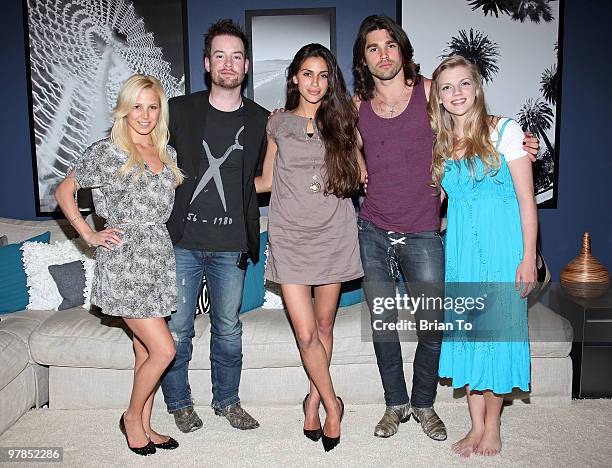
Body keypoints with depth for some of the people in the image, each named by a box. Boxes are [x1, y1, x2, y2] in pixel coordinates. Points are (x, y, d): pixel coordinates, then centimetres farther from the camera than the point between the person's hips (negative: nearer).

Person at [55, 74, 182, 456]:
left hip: (159, 260, 6)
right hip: (124, 265, -6)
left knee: (146, 351, 13)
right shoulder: (106, 152, -6)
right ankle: (131, 417, 17)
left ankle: (144, 426, 28)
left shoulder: (167, 153, 11)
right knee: (163, 350, -7)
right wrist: (90, 235, -3)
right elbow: (64, 192, 2)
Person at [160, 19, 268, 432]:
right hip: (182, 240, -1)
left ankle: (227, 401, 31)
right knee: (177, 329, 6)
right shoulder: (180, 111, 1)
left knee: (229, 330, 12)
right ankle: (180, 404, 26)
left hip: (231, 245, 1)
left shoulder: (262, 121, 4)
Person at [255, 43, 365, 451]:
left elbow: (361, 176, 12)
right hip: (290, 237, -1)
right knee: (306, 332, -5)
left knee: (324, 326, 9)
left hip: (334, 234, 1)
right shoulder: (278, 124, 8)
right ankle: (332, 405, 16)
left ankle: (315, 399, 29)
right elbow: (266, 180, 14)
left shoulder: (342, 121, 8)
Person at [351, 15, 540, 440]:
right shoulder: (357, 105, 6)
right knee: (382, 325, 9)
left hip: (422, 234, -2)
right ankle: (396, 404, 30)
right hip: (372, 232, 2)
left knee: (432, 327, 3)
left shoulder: (429, 91, 0)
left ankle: (424, 404, 27)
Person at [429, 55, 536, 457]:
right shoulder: (438, 144, 9)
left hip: (502, 244, -4)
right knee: (466, 330, 7)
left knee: (497, 330, 1)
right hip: (460, 246, 4)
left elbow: (527, 199, -5)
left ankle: (492, 427, 19)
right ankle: (476, 427, 21)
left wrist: (528, 258, -10)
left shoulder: (504, 131, -3)